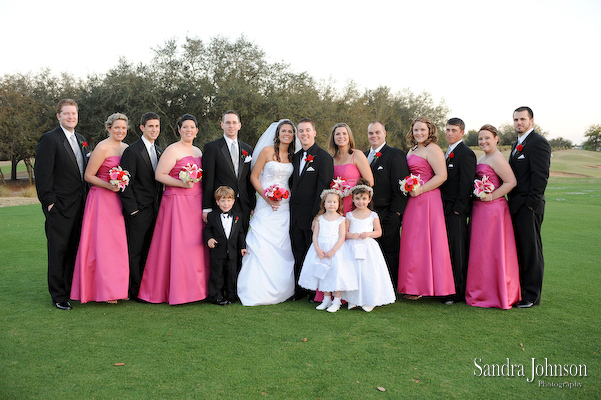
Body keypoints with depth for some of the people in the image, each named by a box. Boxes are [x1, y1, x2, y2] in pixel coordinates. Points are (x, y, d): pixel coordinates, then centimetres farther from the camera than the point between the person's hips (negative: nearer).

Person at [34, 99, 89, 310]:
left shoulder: (81, 140, 16)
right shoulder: (49, 139, -7)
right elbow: (42, 173, -11)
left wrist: (86, 198, 13)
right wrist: (49, 201, -14)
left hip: (80, 205, 7)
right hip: (60, 206, -6)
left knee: (76, 249, 12)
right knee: (58, 251, 2)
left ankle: (73, 290, 24)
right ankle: (58, 295, 12)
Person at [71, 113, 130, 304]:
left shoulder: (127, 148, 11)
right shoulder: (102, 148, -10)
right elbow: (88, 176, -10)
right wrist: (109, 186, -21)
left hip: (119, 200, 7)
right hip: (102, 200, -7)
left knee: (119, 242, 9)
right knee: (104, 242, -4)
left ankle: (119, 287, 18)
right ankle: (106, 290, 4)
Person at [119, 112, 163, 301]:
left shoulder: (159, 151, 14)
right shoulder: (132, 151, -9)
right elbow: (125, 184, -12)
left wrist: (160, 204, 13)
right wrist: (132, 209, -14)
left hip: (154, 209, 7)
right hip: (138, 210, -7)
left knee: (149, 251, 12)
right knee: (135, 252, 2)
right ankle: (136, 292, 11)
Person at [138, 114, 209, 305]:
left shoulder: (198, 151, 16)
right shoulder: (173, 150, -6)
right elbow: (159, 175, -12)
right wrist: (182, 183, -20)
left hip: (196, 203, 7)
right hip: (176, 201, -7)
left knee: (195, 244, 7)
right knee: (177, 244, -5)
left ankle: (194, 286, 16)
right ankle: (176, 290, 3)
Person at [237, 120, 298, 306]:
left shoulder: (292, 156, 11)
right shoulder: (267, 151, -3)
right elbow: (254, 176, -4)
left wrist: (288, 194, 2)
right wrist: (266, 197, -13)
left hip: (284, 206, 4)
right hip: (266, 205, -4)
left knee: (282, 247, 5)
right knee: (262, 247, -7)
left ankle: (280, 289, 17)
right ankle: (259, 291, 3)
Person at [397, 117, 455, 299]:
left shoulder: (432, 149, -9)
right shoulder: (412, 150, 18)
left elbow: (442, 176, -17)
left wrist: (420, 189, -19)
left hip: (427, 200, -9)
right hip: (413, 201, 9)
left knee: (422, 241, -4)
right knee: (412, 241, 10)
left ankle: (420, 287, 5)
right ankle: (414, 286, 18)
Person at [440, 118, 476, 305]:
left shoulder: (466, 153, -9)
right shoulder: (447, 153, 19)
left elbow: (466, 184, -15)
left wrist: (458, 209, -18)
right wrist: (443, 207, 14)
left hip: (456, 211, -9)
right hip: (446, 210, 9)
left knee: (458, 250, -4)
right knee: (448, 249, 12)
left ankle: (459, 292, 3)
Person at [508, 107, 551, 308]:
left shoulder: (539, 142, -9)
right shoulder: (516, 144, 19)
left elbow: (541, 176, -16)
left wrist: (531, 204, -19)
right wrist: (511, 201, 12)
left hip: (529, 207, -9)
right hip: (516, 206, 9)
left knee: (531, 250, -2)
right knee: (519, 250, 13)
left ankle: (532, 295, 7)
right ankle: (519, 290, 23)